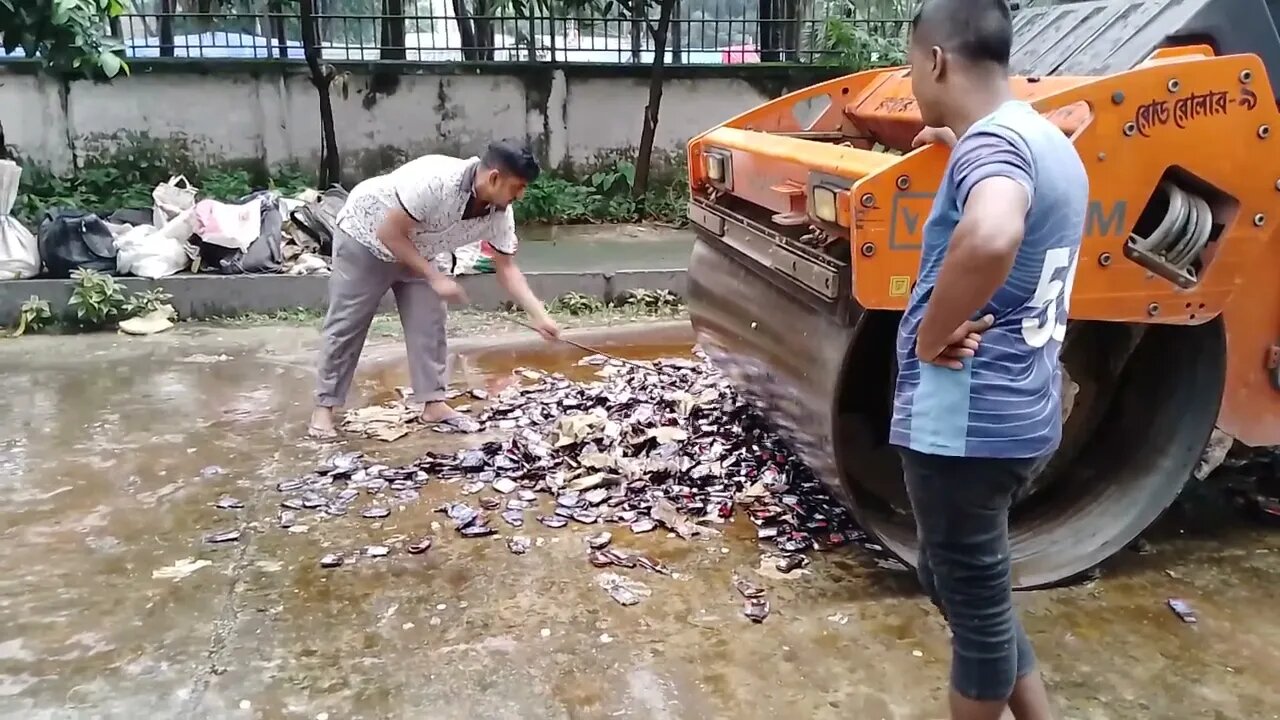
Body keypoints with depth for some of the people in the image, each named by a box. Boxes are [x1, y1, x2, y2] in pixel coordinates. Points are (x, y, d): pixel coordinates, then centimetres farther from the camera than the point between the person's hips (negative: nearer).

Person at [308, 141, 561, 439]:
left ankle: (433, 404, 10)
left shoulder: (499, 214, -17)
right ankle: (324, 407, 10)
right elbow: (390, 233, -32)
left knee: (429, 323, 0)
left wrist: (538, 314, -19)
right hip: (364, 237, -6)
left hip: (414, 251, 6)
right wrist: (435, 277, -30)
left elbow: (506, 268, -9)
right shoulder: (436, 181, -39)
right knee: (346, 325, 0)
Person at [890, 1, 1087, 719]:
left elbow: (989, 241, -41)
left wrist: (929, 336, -27)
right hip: (1021, 411, 10)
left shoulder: (992, 141, -18)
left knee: (976, 605, 8)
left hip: (966, 418, -10)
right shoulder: (1050, 143, 11)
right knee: (964, 584, 25)